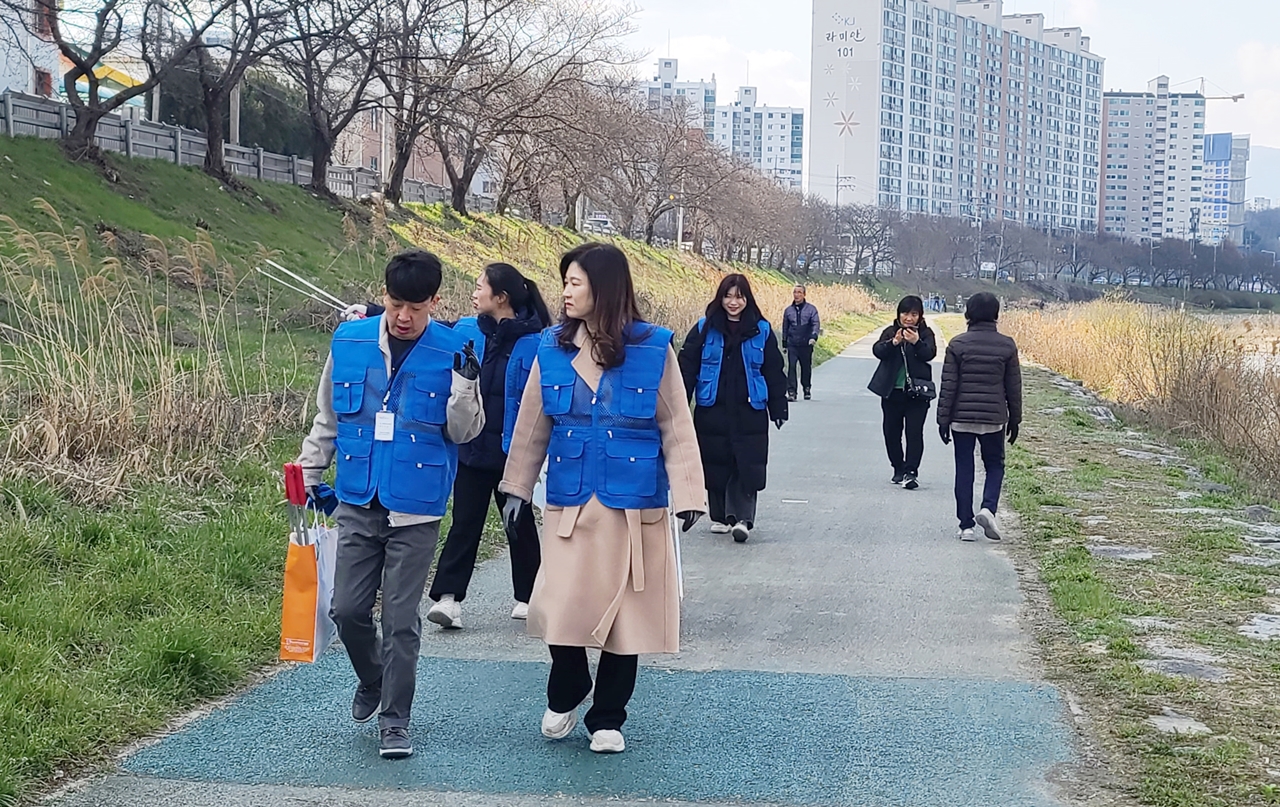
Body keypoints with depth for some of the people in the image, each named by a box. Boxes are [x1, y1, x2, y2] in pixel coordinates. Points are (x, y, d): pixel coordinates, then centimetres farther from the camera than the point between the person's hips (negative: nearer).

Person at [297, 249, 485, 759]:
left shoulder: (454, 352, -6)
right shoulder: (349, 342, 1)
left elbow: (464, 432, -3)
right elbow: (327, 418, 13)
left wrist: (464, 385, -19)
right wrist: (309, 474, 13)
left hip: (416, 509, -3)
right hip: (358, 503, 3)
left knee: (400, 619, 2)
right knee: (348, 610, 6)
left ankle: (394, 721, 14)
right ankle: (372, 683, 35)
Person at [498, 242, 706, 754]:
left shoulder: (653, 348, -6)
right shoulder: (553, 348, 2)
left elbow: (677, 428, -3)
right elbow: (532, 425, 10)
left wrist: (687, 493, -10)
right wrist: (517, 487, 11)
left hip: (635, 504, -1)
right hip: (570, 501, 2)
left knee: (627, 611, 6)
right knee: (563, 606, -5)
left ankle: (608, 719, 23)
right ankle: (564, 699, 24)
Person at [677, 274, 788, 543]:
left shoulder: (762, 331, 3)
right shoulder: (705, 329, 1)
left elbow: (774, 372, 6)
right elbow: (687, 367, 0)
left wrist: (778, 408, 5)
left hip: (749, 412, -1)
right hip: (712, 412, 1)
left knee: (746, 465, -7)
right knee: (715, 465, 7)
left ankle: (742, 518, -5)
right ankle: (719, 516, 20)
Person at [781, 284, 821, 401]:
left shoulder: (811, 309, 0)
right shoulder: (788, 310, 8)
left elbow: (816, 324, -8)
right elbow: (785, 328, 16)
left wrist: (813, 336, -25)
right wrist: (784, 343, 16)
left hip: (806, 344, -1)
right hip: (792, 344, 1)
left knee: (806, 368, 9)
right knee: (791, 367, -10)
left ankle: (807, 389, 26)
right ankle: (791, 392, -11)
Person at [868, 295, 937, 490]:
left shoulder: (925, 334, 1)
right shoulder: (890, 332, 5)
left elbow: (930, 354, -15)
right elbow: (877, 350, -11)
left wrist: (917, 342, -34)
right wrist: (893, 342, -29)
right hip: (891, 391, 3)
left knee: (914, 432, -10)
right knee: (891, 432, 9)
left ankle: (911, 472, -9)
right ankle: (898, 469, 23)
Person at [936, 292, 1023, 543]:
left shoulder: (958, 344, -5)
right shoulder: (1007, 345, -1)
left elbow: (948, 385, -5)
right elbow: (1014, 387, 4)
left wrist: (943, 419, 1)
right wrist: (1015, 419, 14)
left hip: (962, 418, -1)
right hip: (995, 418, 1)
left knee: (964, 470, 7)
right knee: (995, 465, 16)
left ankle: (966, 525, 7)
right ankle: (988, 508, -8)